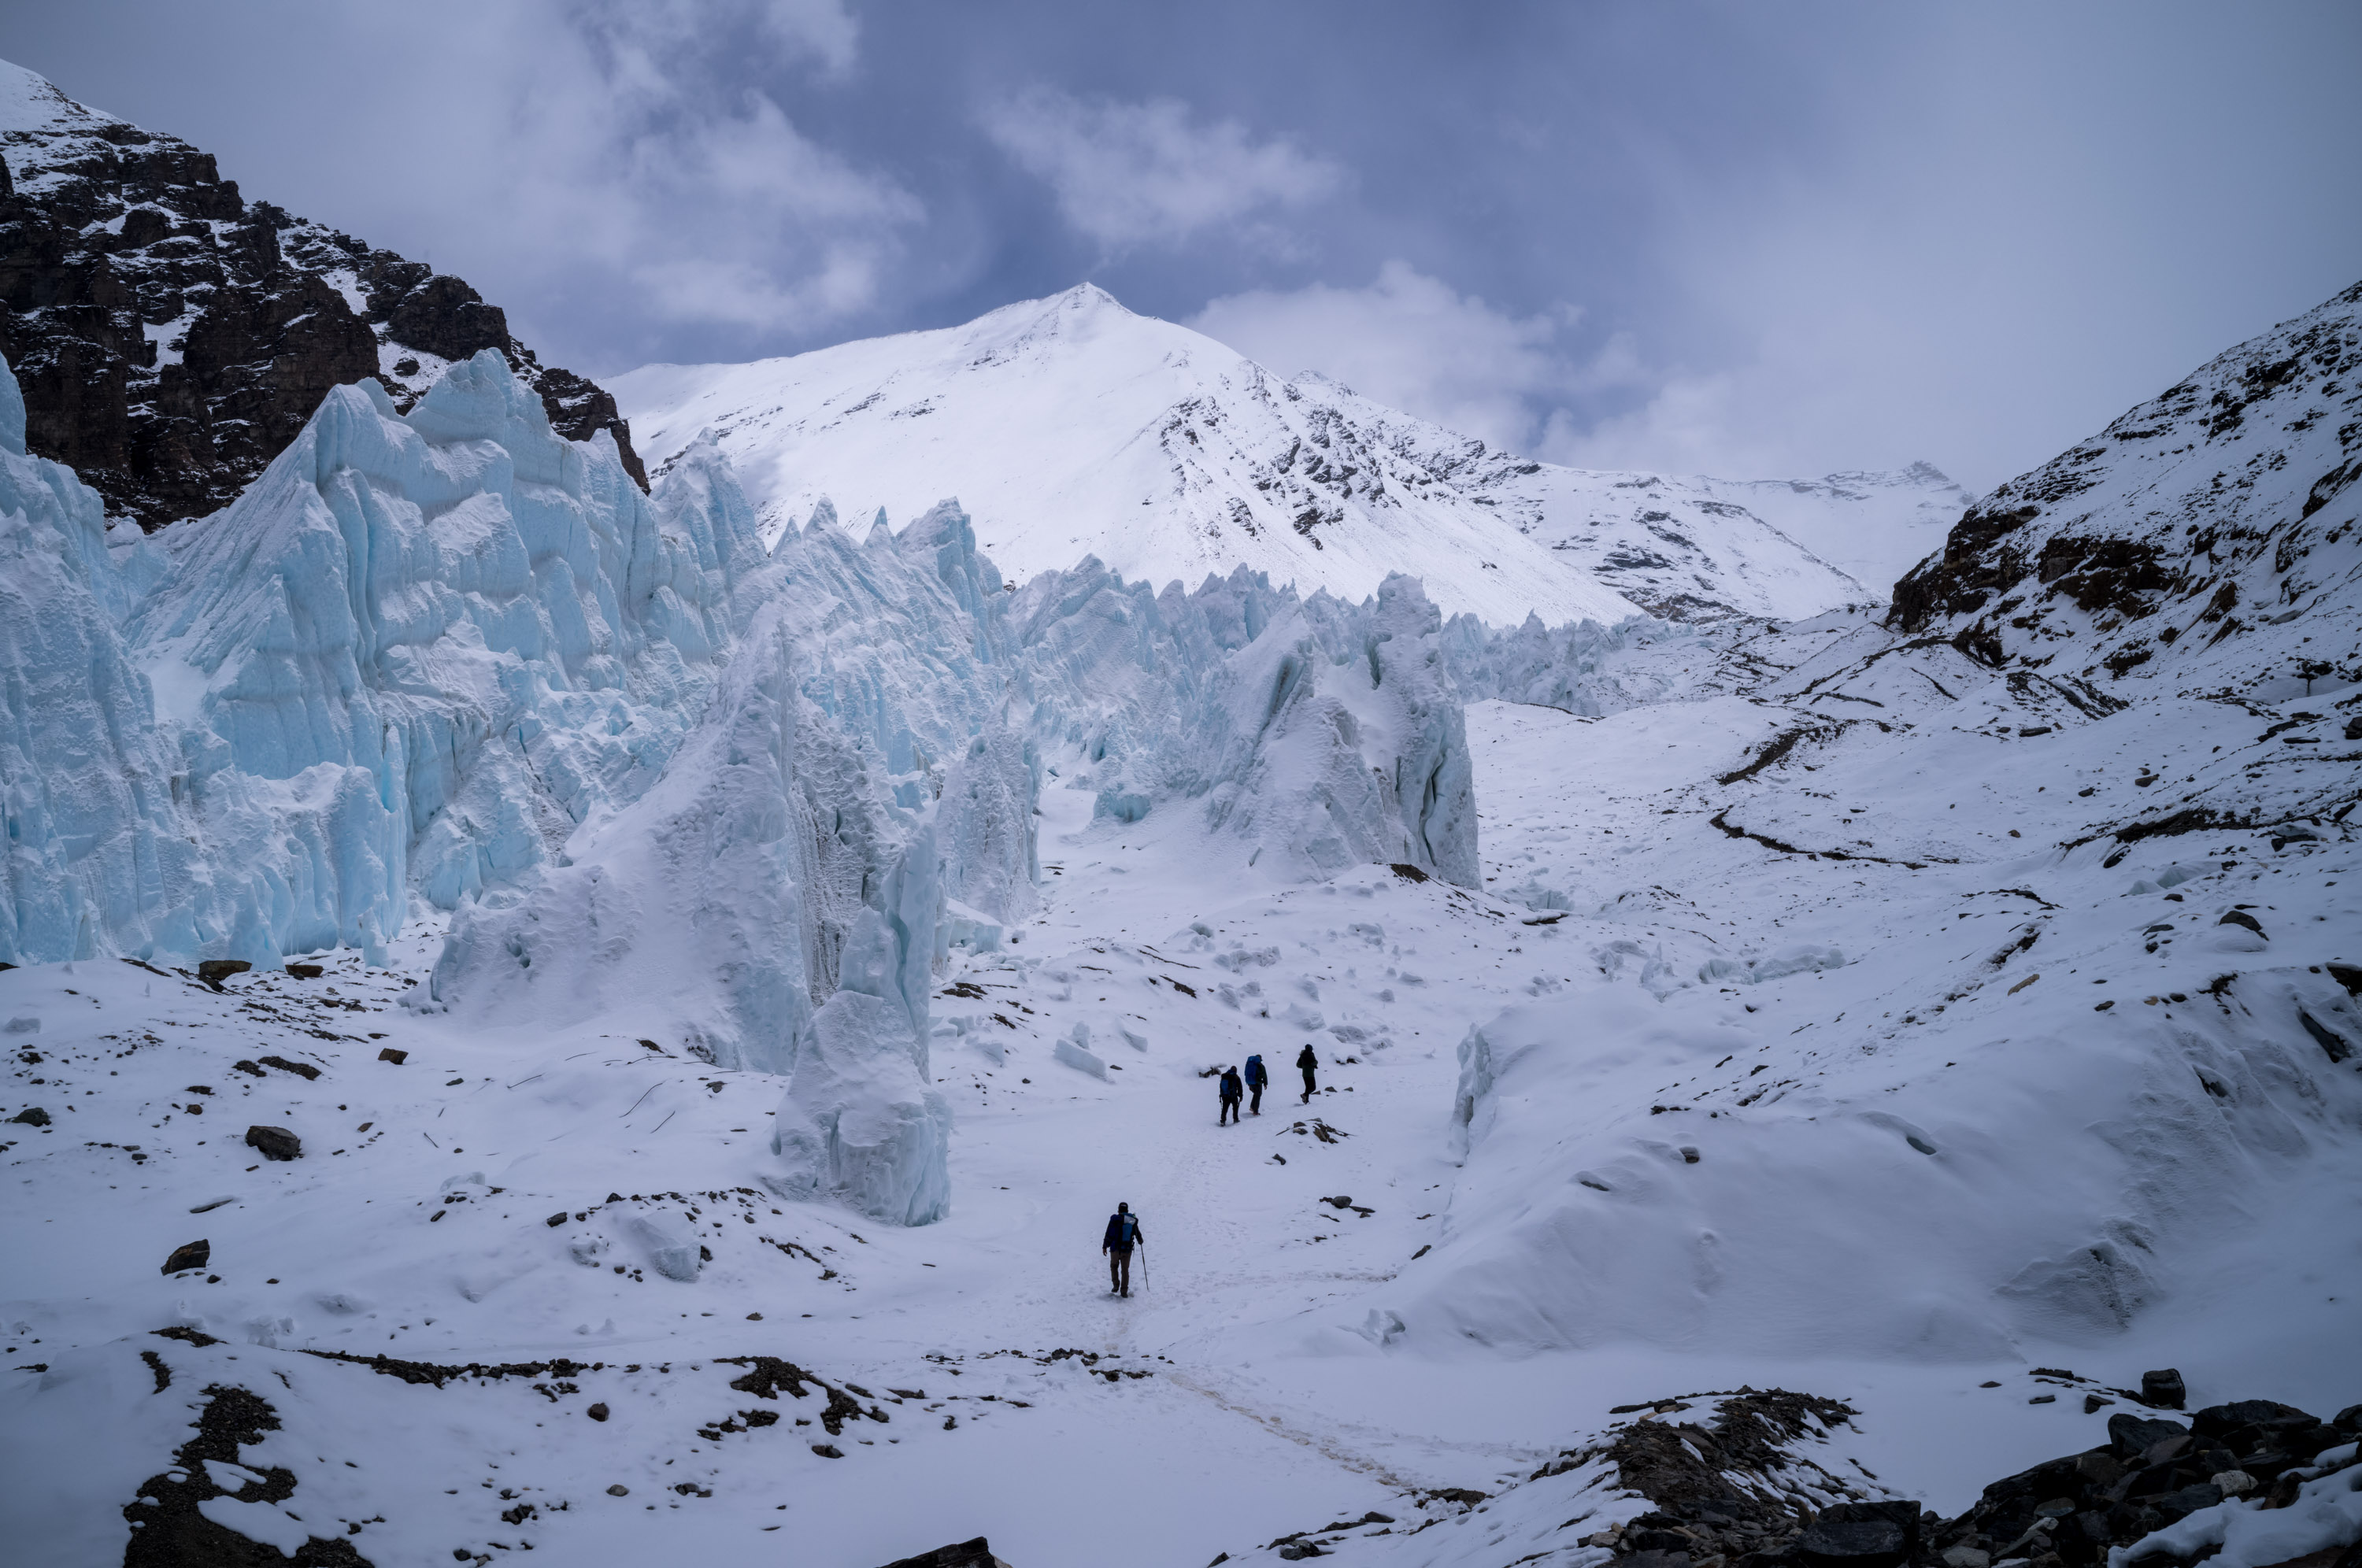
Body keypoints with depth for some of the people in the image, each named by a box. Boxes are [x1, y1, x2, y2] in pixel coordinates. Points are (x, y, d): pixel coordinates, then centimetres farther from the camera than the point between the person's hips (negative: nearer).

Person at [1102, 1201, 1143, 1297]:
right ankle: (1124, 1291, 7)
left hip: (1116, 1249, -2)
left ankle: (1116, 1285, 5)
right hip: (1127, 1249, 2)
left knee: (1114, 1266, 20)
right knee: (1125, 1269, 11)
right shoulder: (1133, 1221, 2)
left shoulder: (1115, 1219, -9)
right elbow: (1137, 1234, 14)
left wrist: (1105, 1246, -4)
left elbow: (1109, 1234, -11)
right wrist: (1140, 1241, 35)